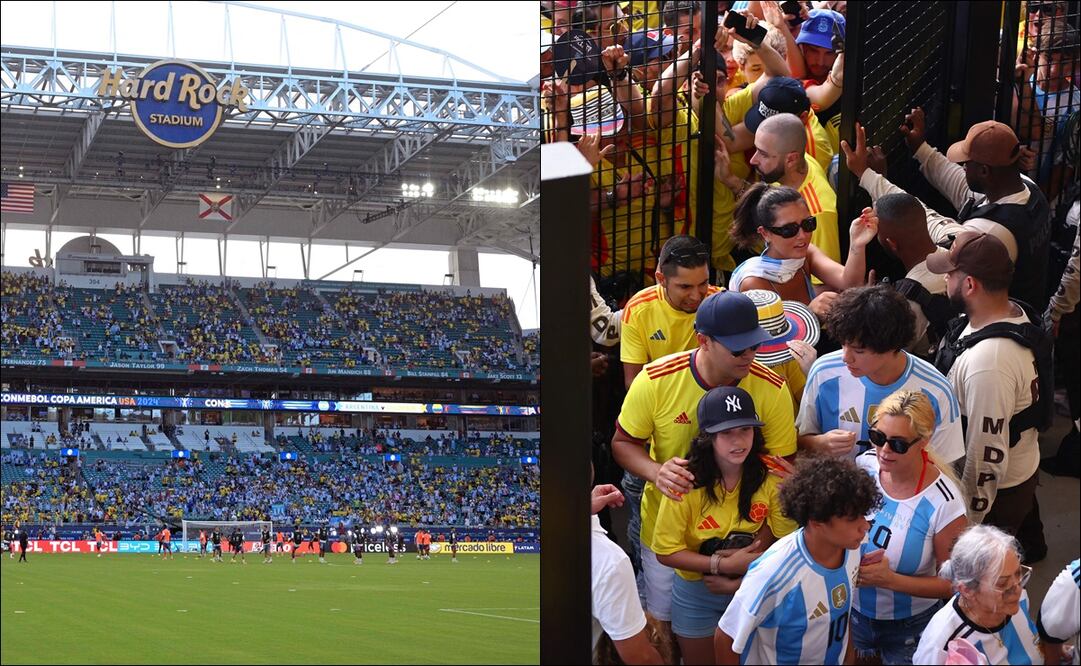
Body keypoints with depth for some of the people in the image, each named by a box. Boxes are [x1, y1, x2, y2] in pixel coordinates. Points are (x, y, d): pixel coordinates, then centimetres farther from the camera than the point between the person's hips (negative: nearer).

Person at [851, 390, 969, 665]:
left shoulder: (944, 504, -28)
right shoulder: (865, 464, -16)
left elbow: (952, 583, -18)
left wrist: (890, 579, -28)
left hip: (910, 627, -4)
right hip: (854, 611, 4)